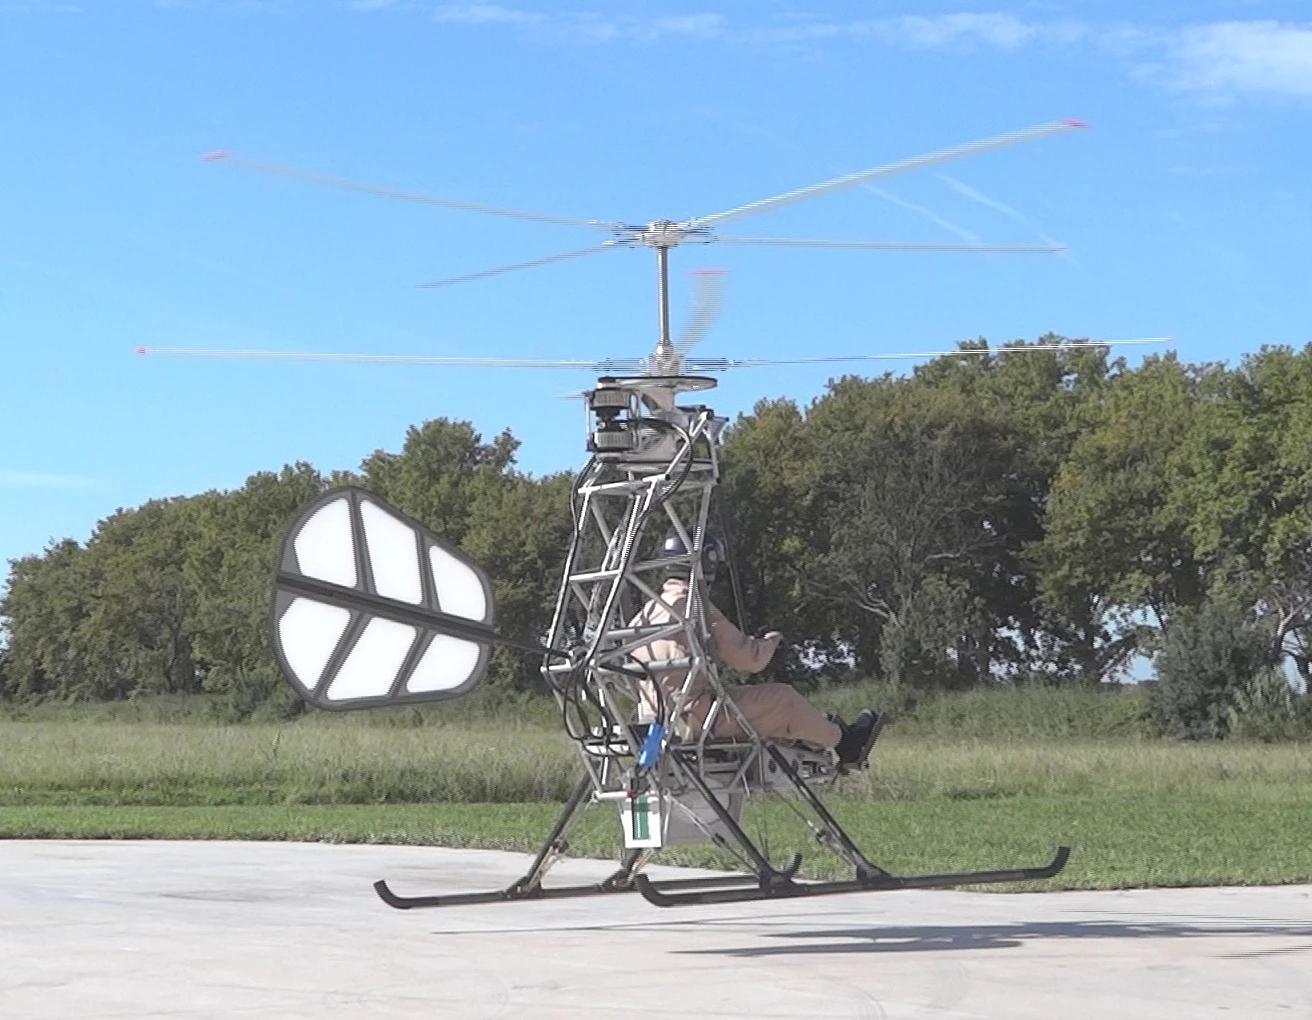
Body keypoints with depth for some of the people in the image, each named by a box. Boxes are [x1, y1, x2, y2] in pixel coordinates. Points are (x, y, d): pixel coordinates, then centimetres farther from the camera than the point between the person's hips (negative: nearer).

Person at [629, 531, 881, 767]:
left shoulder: (646, 612, 9)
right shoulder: (697, 610, -16)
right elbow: (750, 659, -10)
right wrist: (770, 642, 12)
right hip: (694, 715, -9)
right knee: (782, 698, 4)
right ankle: (842, 741, 22)